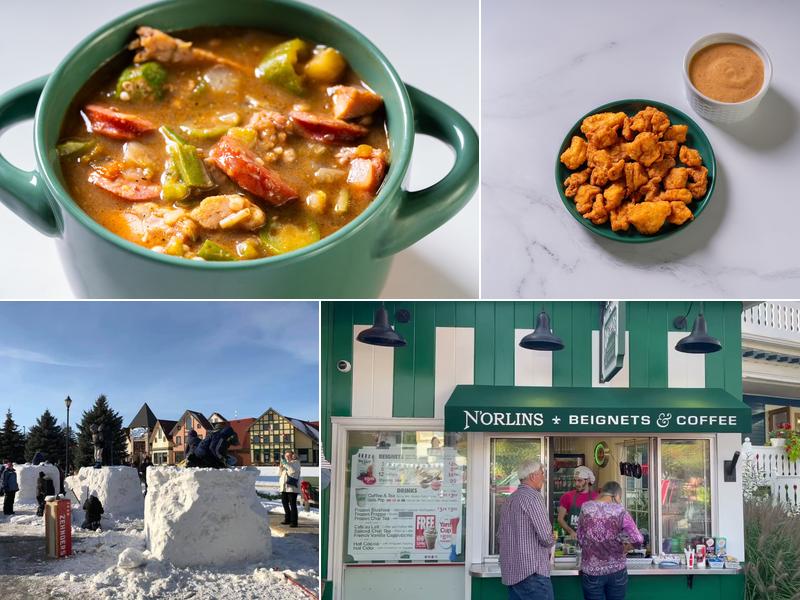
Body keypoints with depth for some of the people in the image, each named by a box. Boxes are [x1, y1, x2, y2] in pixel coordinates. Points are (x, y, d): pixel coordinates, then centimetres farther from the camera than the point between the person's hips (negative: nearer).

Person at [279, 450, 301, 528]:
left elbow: (293, 470, -19)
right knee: (284, 502, 12)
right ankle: (287, 519, 26)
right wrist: (281, 466, -2)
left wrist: (286, 464, -21)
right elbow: (280, 472, 16)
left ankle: (294, 521, -9)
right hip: (284, 486, 8)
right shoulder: (285, 462, 19)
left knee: (292, 504, -10)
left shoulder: (296, 462, -2)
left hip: (292, 486, -8)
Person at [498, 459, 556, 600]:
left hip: (511, 572, 9)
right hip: (531, 571, -9)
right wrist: (551, 541, 5)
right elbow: (545, 536, -16)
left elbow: (500, 534, 19)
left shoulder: (510, 499, 15)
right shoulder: (533, 497, -12)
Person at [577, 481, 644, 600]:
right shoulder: (619, 510, -9)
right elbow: (637, 539, -16)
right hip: (616, 570, 0)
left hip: (591, 571, 0)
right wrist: (623, 549, 2)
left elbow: (580, 539, 0)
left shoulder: (585, 508, -4)